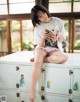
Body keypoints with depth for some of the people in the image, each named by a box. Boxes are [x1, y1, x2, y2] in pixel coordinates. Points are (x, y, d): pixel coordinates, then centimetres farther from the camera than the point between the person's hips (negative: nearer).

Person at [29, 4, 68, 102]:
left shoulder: (58, 21, -1)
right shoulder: (38, 27, 0)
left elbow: (62, 39, 6)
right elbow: (40, 45, -2)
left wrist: (58, 37, -17)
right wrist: (43, 38, -23)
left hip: (54, 49, 1)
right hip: (42, 48, 0)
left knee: (64, 57, -36)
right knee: (37, 62, -37)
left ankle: (39, 59, -21)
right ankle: (32, 90, -30)